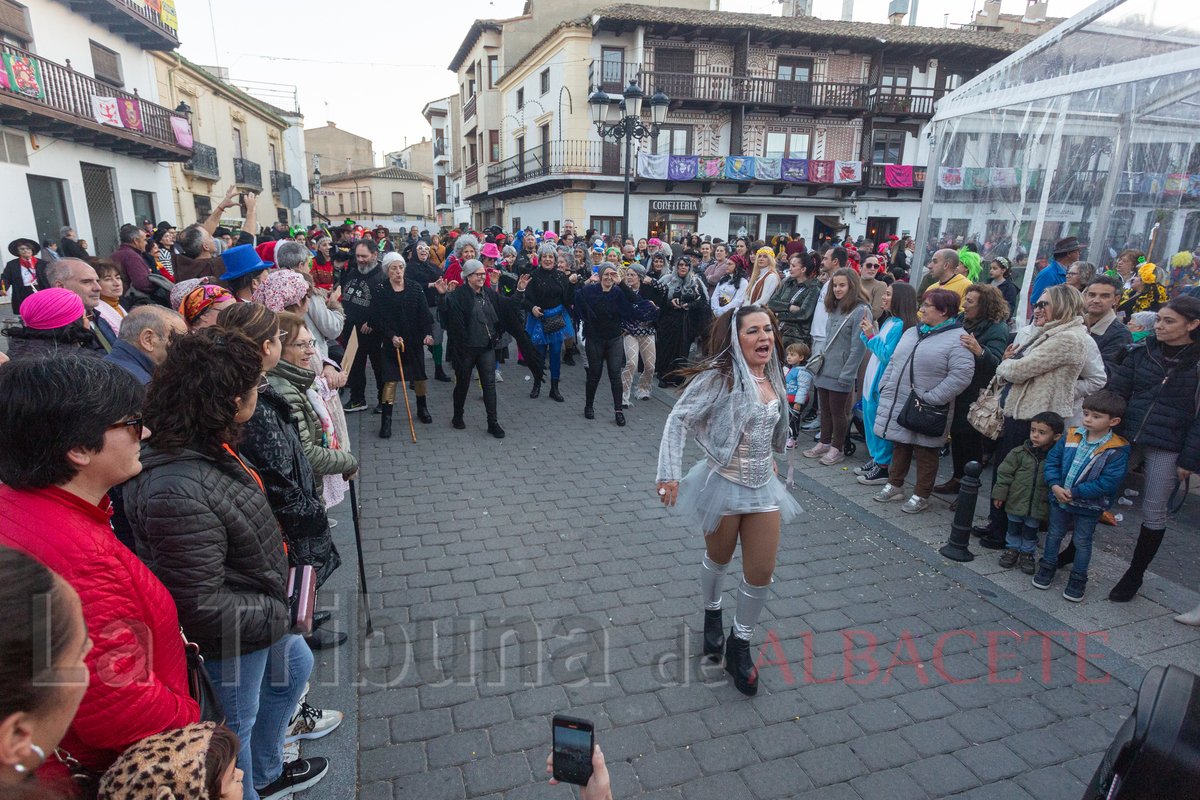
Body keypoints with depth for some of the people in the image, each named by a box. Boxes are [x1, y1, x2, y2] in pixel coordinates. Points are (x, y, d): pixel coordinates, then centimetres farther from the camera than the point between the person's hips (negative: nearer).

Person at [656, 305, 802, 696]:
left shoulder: (772, 378, 1)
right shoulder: (719, 376, -19)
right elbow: (679, 419, -20)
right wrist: (669, 473, -27)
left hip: (763, 487, 5)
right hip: (723, 484, -5)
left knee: (762, 572, 6)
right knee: (718, 559, 17)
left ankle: (740, 644, 27)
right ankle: (712, 615, 48)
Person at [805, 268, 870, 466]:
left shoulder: (860, 311, -13)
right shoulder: (834, 309, 13)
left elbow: (857, 347, -16)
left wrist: (847, 374, -18)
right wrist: (820, 359, 14)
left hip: (840, 373, -7)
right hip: (825, 369, 7)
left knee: (838, 411, 3)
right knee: (825, 408, 15)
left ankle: (837, 449, 16)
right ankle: (824, 443, 28)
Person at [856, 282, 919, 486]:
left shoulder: (899, 325, -18)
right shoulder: (888, 321, 11)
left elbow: (886, 355, -21)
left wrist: (871, 335, -17)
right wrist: (867, 332, 4)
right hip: (873, 378, 10)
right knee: (870, 417, 17)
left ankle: (883, 467, 9)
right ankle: (875, 459, 30)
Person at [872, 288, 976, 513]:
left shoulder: (957, 339, -12)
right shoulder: (911, 332, 12)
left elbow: (961, 376, -21)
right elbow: (893, 362, 18)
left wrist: (930, 398, -22)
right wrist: (885, 387, 8)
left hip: (926, 413, -7)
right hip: (897, 406, 7)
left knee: (925, 453, 7)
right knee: (899, 447, 17)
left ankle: (921, 496, 20)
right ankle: (894, 486, 32)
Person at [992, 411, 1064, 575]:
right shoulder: (1019, 453, -8)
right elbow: (1005, 473, -3)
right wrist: (999, 494, -4)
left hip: (1038, 506, -1)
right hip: (1016, 501, 1)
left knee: (1031, 531, 15)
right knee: (1014, 528, 16)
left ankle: (1027, 552, 34)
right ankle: (1012, 548, 35)